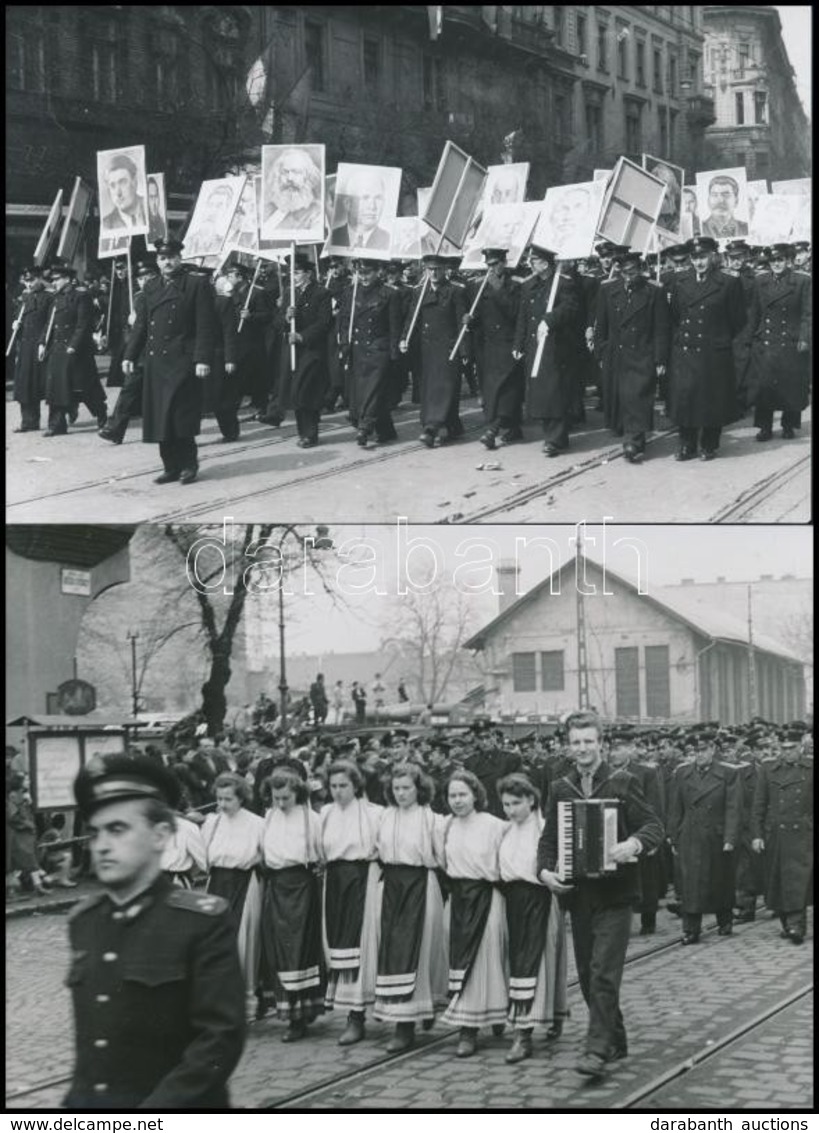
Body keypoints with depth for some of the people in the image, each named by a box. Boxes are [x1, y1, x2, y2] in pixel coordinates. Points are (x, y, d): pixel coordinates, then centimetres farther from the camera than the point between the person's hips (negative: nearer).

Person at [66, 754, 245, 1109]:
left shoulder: (203, 921, -12)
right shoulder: (82, 920, 6)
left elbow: (222, 1037, -16)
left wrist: (157, 1106, -20)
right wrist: (80, 1096, 6)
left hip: (175, 1107, -4)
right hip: (86, 1103, 4)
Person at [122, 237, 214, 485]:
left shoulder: (197, 285, -2)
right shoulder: (150, 287, 15)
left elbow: (205, 327, -7)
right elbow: (140, 324, 18)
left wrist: (202, 359, -14)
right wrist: (130, 355, 11)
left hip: (182, 362, -6)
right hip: (155, 362, 6)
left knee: (181, 416, -6)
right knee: (159, 417, 5)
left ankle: (188, 464, 8)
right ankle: (172, 467, 13)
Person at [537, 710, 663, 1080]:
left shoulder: (622, 783, -2)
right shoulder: (560, 789, 9)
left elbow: (653, 826, -4)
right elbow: (548, 837, 12)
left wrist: (635, 843, -25)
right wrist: (545, 870, -6)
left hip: (614, 893, -5)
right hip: (577, 894, 5)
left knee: (603, 973, -12)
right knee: (587, 975, 10)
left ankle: (598, 1051, -11)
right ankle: (615, 1041, 26)